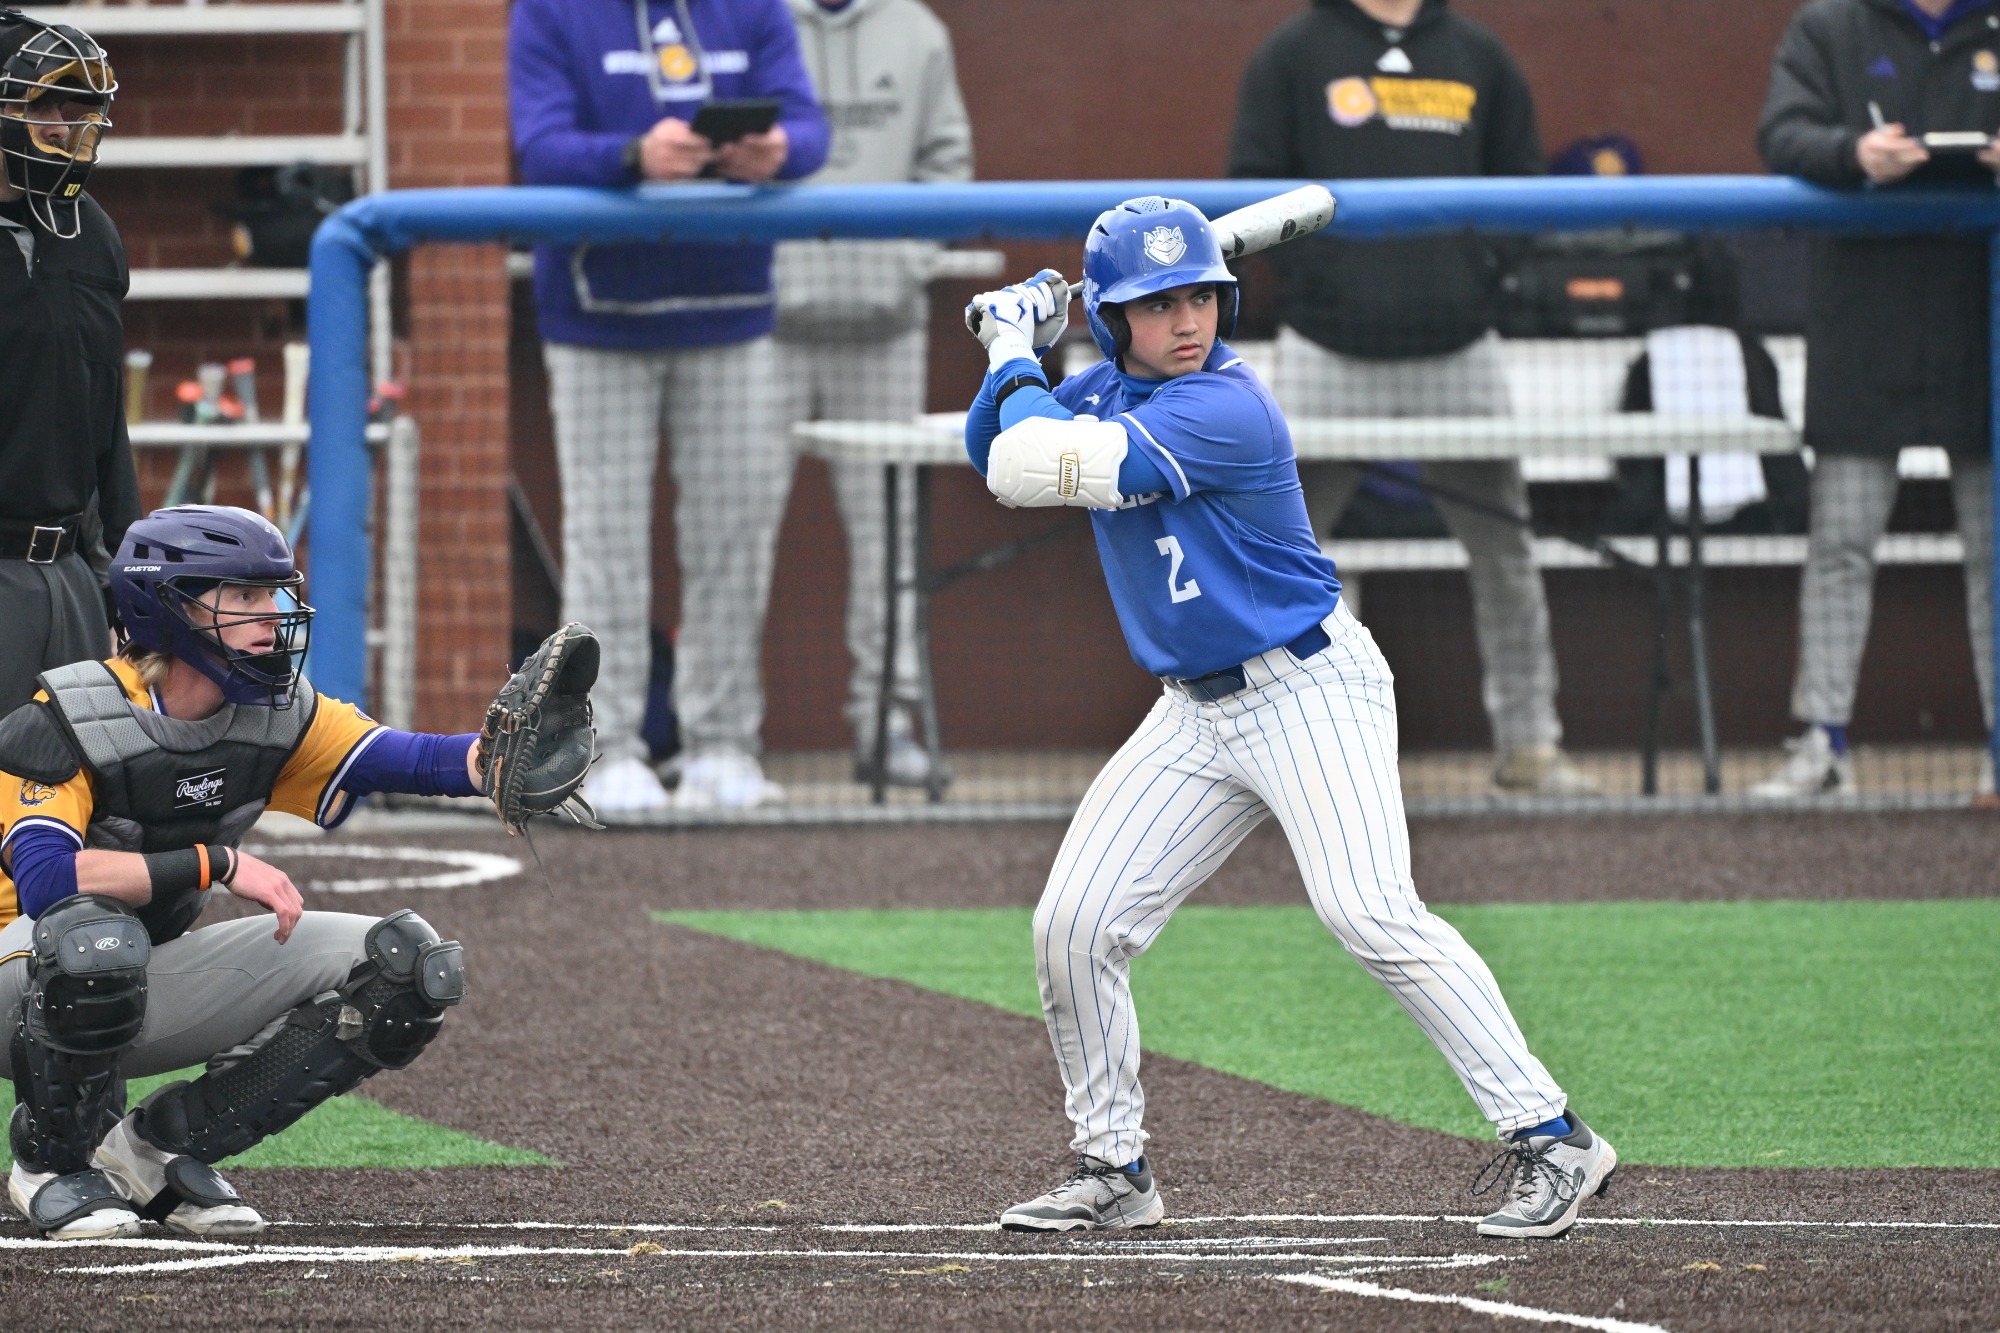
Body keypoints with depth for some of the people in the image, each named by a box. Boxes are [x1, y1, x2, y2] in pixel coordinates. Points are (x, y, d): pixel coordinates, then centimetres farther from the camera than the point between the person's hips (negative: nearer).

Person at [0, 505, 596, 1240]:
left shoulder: (275, 715, -4)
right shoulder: (68, 721, -22)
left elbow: (399, 759, -16)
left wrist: (494, 760, -39)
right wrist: (219, 864, -36)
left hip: (152, 990, 6)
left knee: (402, 966, -6)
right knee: (94, 936, -42)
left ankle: (158, 1147, 0)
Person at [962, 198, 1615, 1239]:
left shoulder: (1224, 409, -22)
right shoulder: (1106, 395, 5)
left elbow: (1052, 470, -27)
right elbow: (998, 459, 15)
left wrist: (1015, 359, -11)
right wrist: (1014, 353, -1)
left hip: (1309, 692, -8)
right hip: (1196, 715, 8)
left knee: (1370, 912, -22)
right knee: (1074, 925, 2)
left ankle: (1550, 1139, -19)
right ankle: (1112, 1171, 16)